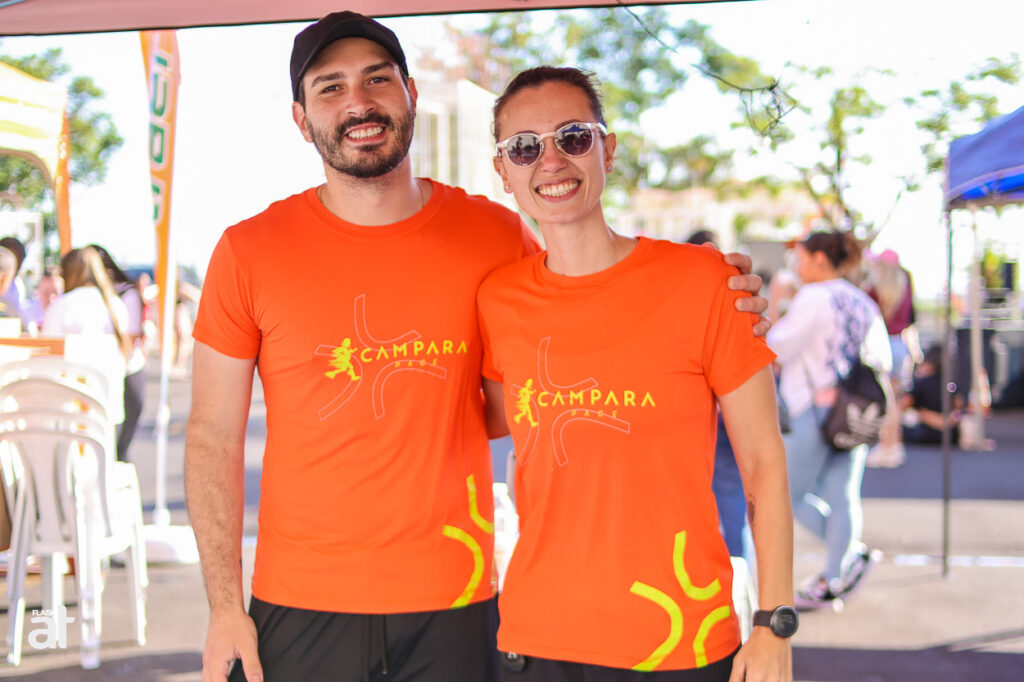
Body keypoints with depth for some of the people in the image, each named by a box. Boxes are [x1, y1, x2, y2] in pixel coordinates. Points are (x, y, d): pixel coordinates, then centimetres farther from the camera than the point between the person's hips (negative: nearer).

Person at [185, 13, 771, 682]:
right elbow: (214, 438, 1)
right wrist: (225, 607, -4)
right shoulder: (250, 252, -3)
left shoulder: (494, 235, 1)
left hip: (455, 610, 1)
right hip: (301, 610, -1)